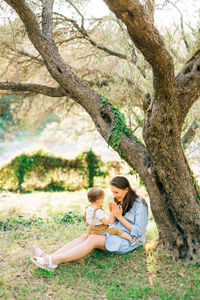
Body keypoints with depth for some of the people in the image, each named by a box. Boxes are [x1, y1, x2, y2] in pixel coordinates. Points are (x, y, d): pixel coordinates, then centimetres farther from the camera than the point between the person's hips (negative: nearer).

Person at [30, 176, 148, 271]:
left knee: (93, 239, -28)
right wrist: (112, 214, -6)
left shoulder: (139, 204, -11)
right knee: (86, 236, -18)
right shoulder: (121, 200, 13)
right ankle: (50, 257, -32)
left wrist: (120, 217, -16)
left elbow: (138, 232, -15)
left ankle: (55, 261, -40)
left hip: (130, 240, -8)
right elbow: (113, 224, 14)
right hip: (115, 234, 8)